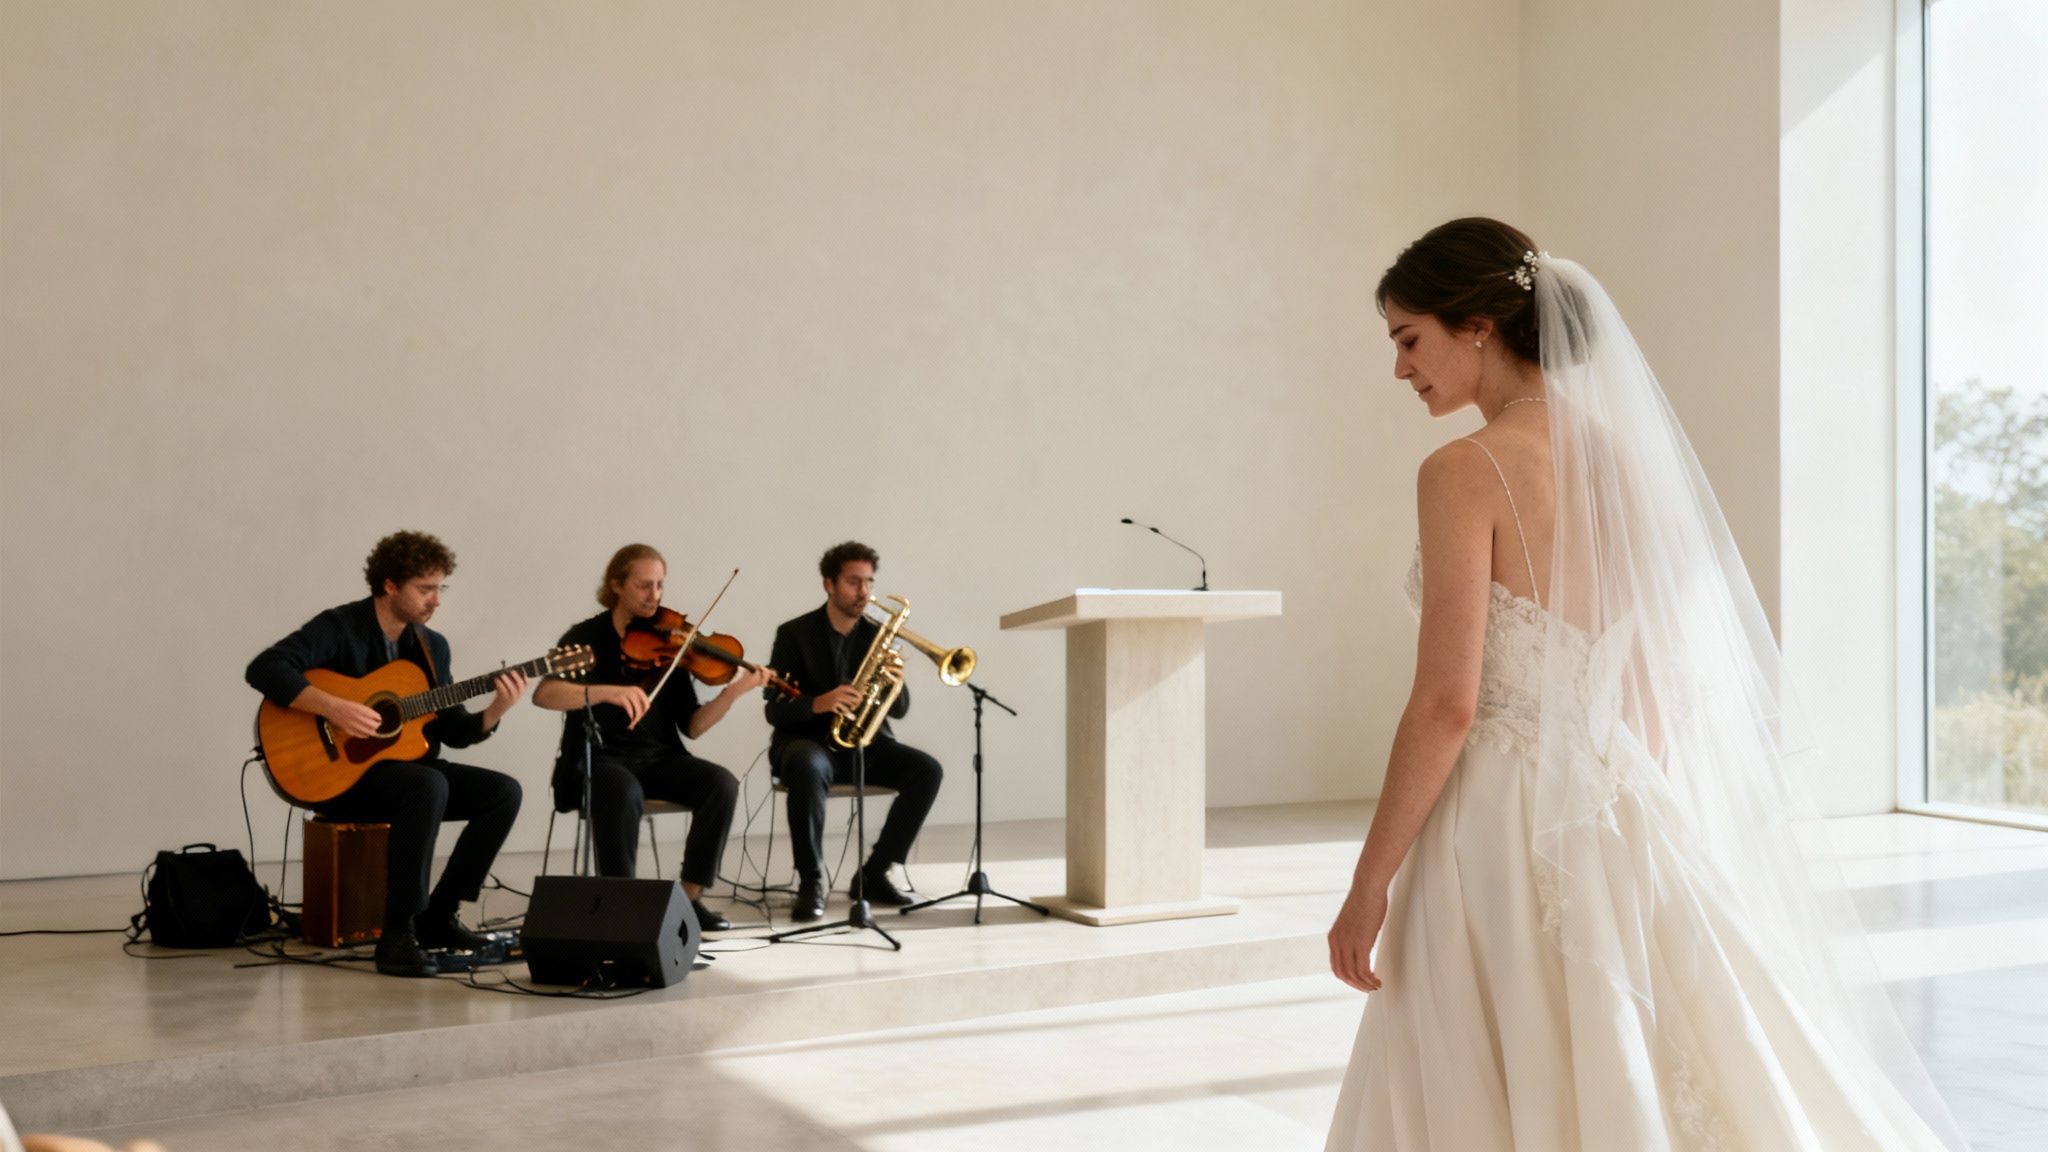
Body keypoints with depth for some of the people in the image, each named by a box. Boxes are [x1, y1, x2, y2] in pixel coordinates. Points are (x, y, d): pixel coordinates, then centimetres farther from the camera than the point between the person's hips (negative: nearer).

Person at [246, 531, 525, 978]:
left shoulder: (433, 646, 10)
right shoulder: (339, 627, -10)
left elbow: (453, 730, 9)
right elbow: (263, 669, -24)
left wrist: (496, 710, -10)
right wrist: (334, 708, -32)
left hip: (408, 766, 7)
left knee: (503, 791, -10)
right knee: (429, 786, -36)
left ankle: (437, 917, -2)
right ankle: (397, 933, -29)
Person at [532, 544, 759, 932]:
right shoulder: (586, 638, -3)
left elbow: (691, 726, 2)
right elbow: (543, 694, -23)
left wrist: (732, 693, -16)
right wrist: (609, 691, -38)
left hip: (658, 758, 4)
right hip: (600, 758, -4)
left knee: (721, 784, -22)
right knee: (625, 793, -37)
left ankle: (689, 897, -12)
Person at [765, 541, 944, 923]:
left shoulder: (877, 635, 6)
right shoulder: (794, 633, -5)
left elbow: (899, 709, 4)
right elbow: (775, 711, -11)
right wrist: (818, 704, -31)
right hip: (807, 740, -4)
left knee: (927, 770, -21)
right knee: (809, 767, -40)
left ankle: (874, 873, -10)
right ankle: (811, 882, -29)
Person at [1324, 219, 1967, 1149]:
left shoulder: (1466, 471, -13)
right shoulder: (1624, 454, 8)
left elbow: (1447, 704, -17)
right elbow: (1661, 678, 13)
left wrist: (1369, 882, -10)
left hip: (1509, 824, -7)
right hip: (1625, 814, 7)